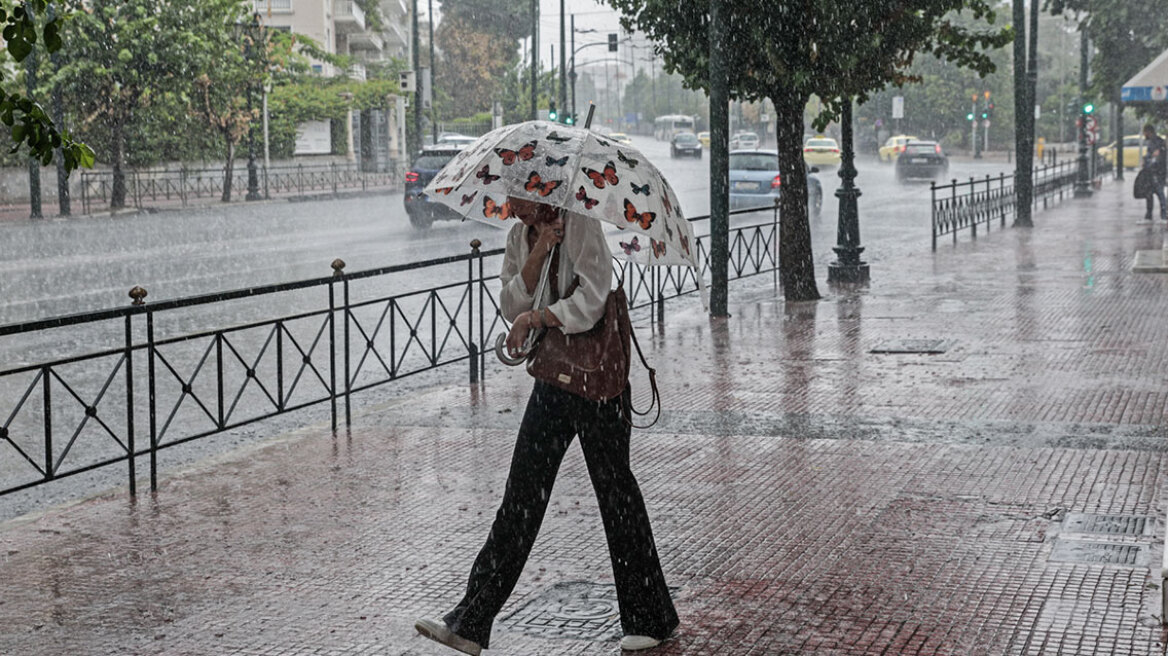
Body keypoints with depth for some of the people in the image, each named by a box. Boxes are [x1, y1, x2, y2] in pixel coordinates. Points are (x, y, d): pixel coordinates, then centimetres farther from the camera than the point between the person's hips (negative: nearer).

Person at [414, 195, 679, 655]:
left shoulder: (580, 226, -12)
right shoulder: (520, 237, 9)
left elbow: (590, 300, -21)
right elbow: (511, 306, -2)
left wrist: (535, 318, -20)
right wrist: (538, 253, -13)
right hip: (552, 379, 7)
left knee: (614, 489, 3)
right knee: (522, 494, 5)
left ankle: (649, 618, 18)